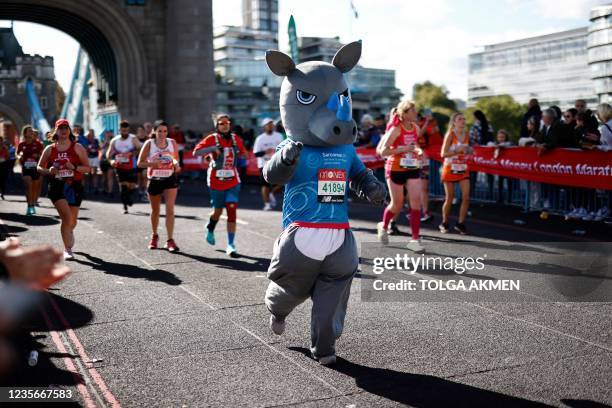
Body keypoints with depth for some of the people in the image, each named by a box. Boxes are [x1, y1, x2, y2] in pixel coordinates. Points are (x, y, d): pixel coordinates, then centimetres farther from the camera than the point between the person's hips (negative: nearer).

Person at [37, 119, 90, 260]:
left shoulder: (77, 148, 1)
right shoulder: (49, 149, 5)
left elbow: (87, 168, 0)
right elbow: (39, 167, 13)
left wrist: (75, 167, -18)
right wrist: (48, 171, -9)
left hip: (74, 186, 1)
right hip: (56, 186, -1)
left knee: (73, 221, 11)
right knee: (67, 216, -18)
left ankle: (69, 233, 49)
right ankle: (67, 249, -7)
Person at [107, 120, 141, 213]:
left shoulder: (133, 139, -6)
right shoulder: (114, 141, 4)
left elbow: (140, 150, -16)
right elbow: (109, 153, 8)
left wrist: (131, 153, -33)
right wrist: (111, 160, -14)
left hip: (131, 167, -1)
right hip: (120, 167, 2)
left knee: (132, 186, 2)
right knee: (123, 186, -5)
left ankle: (128, 197, 35)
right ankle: (125, 206, 4)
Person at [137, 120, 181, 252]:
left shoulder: (172, 142, -2)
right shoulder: (149, 144, -8)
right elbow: (140, 163, -6)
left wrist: (176, 164, -10)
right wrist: (153, 163, -24)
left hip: (170, 179, 0)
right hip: (154, 180, 0)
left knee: (170, 210, -11)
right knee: (155, 211, 15)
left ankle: (170, 240, -10)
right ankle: (154, 236, 37)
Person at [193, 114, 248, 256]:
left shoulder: (236, 139, 4)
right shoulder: (212, 139, -5)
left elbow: (244, 155, 20)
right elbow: (196, 152, -16)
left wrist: (241, 152, -1)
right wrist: (212, 148, -26)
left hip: (233, 181, 2)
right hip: (216, 181, -2)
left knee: (232, 211, -9)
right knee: (218, 211, 13)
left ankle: (230, 245, -4)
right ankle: (210, 229, 47)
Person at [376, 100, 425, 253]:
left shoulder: (416, 128, 4)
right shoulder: (396, 129, -15)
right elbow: (383, 151, -19)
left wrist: (418, 150, 0)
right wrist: (404, 149, -25)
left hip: (413, 169, 5)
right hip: (395, 170, -5)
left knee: (416, 202, -6)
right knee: (397, 204, 6)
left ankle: (415, 239, -2)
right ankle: (383, 226, 36)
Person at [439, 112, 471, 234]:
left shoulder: (466, 134, 6)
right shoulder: (450, 134, -9)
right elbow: (443, 154, -14)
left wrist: (469, 151, 0)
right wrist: (457, 151, -25)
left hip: (463, 169, 4)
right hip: (450, 169, -4)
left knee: (466, 197, -7)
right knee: (449, 198, 4)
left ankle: (460, 224, 5)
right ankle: (444, 223, 21)